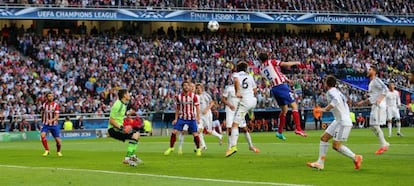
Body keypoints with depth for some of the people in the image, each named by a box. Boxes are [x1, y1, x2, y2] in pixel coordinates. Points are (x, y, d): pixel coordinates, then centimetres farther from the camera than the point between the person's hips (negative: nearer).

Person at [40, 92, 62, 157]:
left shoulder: (56, 105, -9)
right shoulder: (44, 105, -1)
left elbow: (57, 116, -18)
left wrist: (51, 120, -35)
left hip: (54, 125, -1)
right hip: (45, 124, 1)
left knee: (58, 140, -1)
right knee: (42, 135, -25)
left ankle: (58, 152, 29)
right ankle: (47, 151, -11)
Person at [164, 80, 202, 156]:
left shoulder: (193, 96, -7)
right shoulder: (179, 97, -2)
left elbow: (197, 107, -4)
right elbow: (177, 108, 7)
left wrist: (198, 118, -12)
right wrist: (176, 119, 3)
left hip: (191, 118, -2)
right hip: (181, 118, 2)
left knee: (195, 134, -6)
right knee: (174, 132, -8)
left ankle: (198, 149, 15)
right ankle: (171, 148, 6)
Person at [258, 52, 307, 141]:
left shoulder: (261, 69, 16)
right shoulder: (271, 62, 0)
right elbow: (286, 64, -8)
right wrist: (296, 63, 8)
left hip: (274, 89, 6)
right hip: (281, 86, -6)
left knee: (284, 110, 18)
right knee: (294, 106, -6)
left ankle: (279, 132, 18)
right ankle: (298, 128, -19)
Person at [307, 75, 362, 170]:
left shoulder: (331, 92, -15)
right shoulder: (336, 91, 13)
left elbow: (336, 101, -35)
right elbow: (345, 99, 27)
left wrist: (326, 109, -31)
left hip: (343, 122, -10)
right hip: (338, 121, 10)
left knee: (336, 145, -10)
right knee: (324, 138, 7)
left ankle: (355, 158, 2)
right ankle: (320, 163, 7)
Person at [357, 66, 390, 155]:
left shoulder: (376, 80, -8)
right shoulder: (371, 83, 21)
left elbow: (385, 89, -22)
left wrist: (380, 99, -33)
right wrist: (363, 102, 25)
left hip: (379, 106, -10)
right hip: (374, 106, 10)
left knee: (375, 125, -12)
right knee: (373, 126, 8)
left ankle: (383, 145, -6)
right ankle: (384, 144, 12)